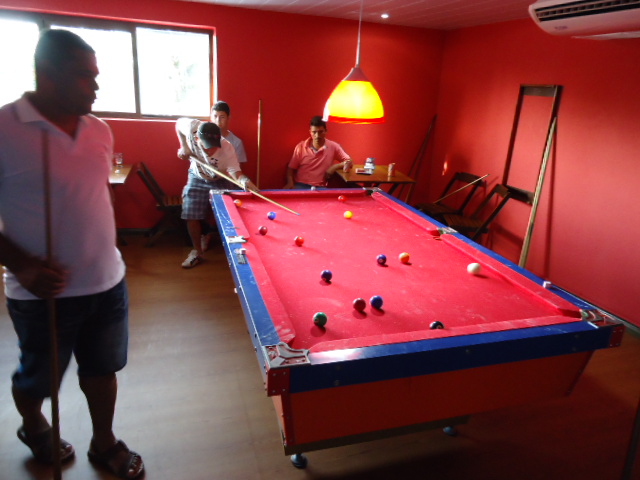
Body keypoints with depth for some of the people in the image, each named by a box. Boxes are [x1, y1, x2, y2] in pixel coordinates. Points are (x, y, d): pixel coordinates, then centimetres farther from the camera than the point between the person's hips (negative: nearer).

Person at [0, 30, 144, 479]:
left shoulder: (100, 130, 2)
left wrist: (106, 259, 12)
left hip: (108, 282, 5)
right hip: (43, 292, -4)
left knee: (102, 369, 19)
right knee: (38, 378, 19)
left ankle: (105, 443, 40)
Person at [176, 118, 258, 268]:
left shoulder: (227, 149, -37)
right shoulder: (192, 127, -31)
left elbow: (235, 172, -41)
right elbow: (179, 123, -7)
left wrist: (244, 181, -63)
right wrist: (184, 147, -14)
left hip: (218, 182, -2)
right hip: (196, 179, 2)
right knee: (192, 216, -1)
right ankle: (197, 251, 14)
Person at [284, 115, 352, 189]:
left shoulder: (333, 147, 2)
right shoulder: (300, 147, 3)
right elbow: (291, 168, 7)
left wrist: (335, 166, -10)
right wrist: (290, 182, -11)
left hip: (320, 187, 0)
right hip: (300, 185, 0)